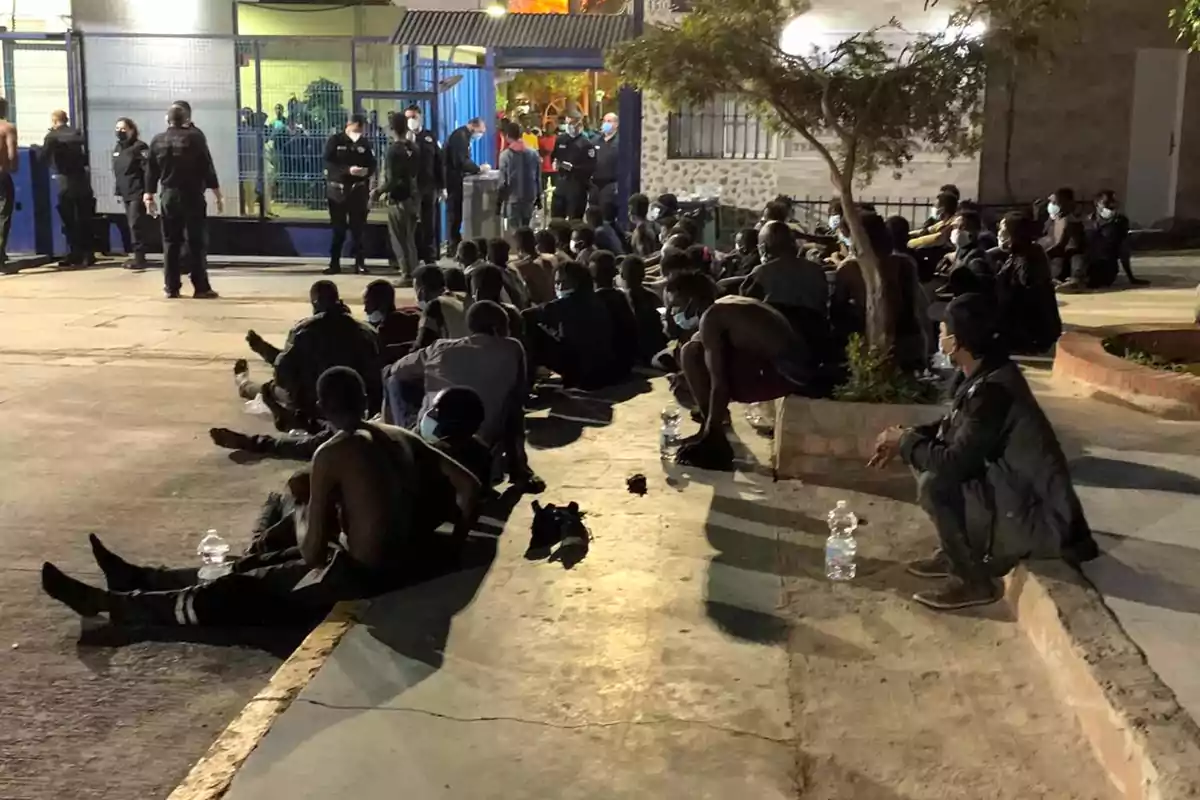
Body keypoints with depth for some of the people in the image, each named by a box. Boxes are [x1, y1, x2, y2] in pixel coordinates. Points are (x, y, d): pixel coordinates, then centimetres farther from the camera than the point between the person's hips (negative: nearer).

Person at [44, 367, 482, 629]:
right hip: (405, 565, 8)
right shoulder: (401, 437, 5)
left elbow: (312, 552, -15)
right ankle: (143, 578, 35)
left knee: (230, 592, 4)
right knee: (256, 564, 21)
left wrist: (305, 505, 3)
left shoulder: (331, 454, -15)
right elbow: (469, 485, 4)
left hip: (359, 578, -8)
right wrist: (452, 546, 16)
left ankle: (110, 603, 15)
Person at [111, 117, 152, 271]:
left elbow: (148, 171, -17)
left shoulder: (139, 147, -10)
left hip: (137, 193, -8)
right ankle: (135, 255, 16)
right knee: (131, 224, 11)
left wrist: (148, 192, -22)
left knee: (136, 224, -10)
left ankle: (139, 257, -7)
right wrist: (118, 190, 17)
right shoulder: (118, 149, 16)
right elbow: (116, 171, 22)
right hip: (126, 193, 8)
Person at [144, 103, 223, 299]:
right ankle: (201, 287, -5)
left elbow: (151, 172, 10)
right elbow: (207, 168, -7)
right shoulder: (195, 137, -5)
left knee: (170, 242, 9)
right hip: (192, 196, -3)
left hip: (169, 196, 4)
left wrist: (149, 196, 21)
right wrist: (218, 195, -3)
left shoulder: (157, 141, 6)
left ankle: (171, 287, 9)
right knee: (196, 242, -2)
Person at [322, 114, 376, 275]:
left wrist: (367, 171, -16)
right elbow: (329, 164, -11)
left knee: (358, 228, 1)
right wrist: (348, 170, -24)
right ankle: (334, 263, 10)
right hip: (338, 189, -1)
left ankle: (360, 263, 7)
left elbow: (373, 163, 7)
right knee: (338, 228, 4)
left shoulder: (365, 142, 7)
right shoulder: (334, 141, -2)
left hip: (359, 189, 1)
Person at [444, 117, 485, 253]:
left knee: (456, 213, 13)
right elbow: (462, 161, -26)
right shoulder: (460, 136, -17)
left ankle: (455, 244, 18)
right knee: (454, 213, -5)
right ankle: (452, 246, 0)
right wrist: (478, 169, -17)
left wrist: (475, 169, 0)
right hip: (453, 179, -10)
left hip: (456, 178, 10)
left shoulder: (464, 136, 15)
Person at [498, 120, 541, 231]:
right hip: (529, 198, 4)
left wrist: (499, 201, -2)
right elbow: (538, 178, 7)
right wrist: (538, 198, 16)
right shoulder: (533, 154, 3)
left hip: (513, 199, -4)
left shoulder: (505, 155, -10)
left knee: (514, 231, 0)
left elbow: (503, 181, -10)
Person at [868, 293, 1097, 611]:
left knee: (934, 485, -23)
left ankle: (975, 582, -6)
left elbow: (954, 463, -26)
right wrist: (907, 437, 4)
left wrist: (905, 441, -10)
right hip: (1012, 490, 10)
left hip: (1035, 516, -10)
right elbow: (953, 429, 17)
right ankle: (953, 554, 19)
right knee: (927, 460, 8)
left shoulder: (993, 390, -27)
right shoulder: (985, 373, 2)